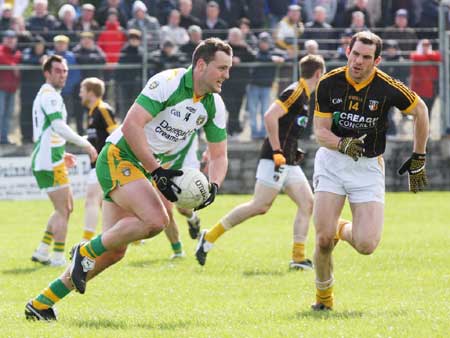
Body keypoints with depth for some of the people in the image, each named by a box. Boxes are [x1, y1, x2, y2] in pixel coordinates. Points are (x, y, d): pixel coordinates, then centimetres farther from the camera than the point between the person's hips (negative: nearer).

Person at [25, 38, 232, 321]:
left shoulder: (215, 106, 4)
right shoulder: (168, 83, -19)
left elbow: (219, 156, 12)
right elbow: (131, 125, -26)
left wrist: (213, 186, -9)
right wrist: (157, 171, -28)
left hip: (150, 171, 8)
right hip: (120, 158, -8)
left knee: (114, 252, 3)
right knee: (155, 220, -30)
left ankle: (42, 303, 12)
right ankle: (86, 251, -8)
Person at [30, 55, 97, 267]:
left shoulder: (47, 95, 20)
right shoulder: (49, 95, -12)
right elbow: (59, 126, -25)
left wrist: (61, 153, 25)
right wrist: (85, 144, -22)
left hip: (45, 160, 10)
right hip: (49, 162, -10)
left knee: (66, 208, 16)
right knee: (63, 211, -6)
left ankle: (42, 251, 15)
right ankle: (58, 257, -4)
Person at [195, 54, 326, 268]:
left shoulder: (304, 96, 19)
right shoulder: (295, 92, -11)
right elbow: (270, 116, -22)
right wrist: (277, 152, -22)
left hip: (289, 162, 10)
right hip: (275, 159, -10)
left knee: (307, 203, -1)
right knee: (260, 206, -13)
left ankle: (298, 258, -2)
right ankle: (209, 237, -4)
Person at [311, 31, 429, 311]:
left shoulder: (388, 88, -14)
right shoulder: (329, 83, -10)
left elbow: (420, 111, 3)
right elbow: (321, 131, -7)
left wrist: (418, 159, 7)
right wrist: (343, 145, -29)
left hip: (368, 167, 0)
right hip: (332, 161, 1)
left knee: (366, 245, -12)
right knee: (324, 239, -12)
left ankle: (344, 229, 25)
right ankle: (324, 295, 16)